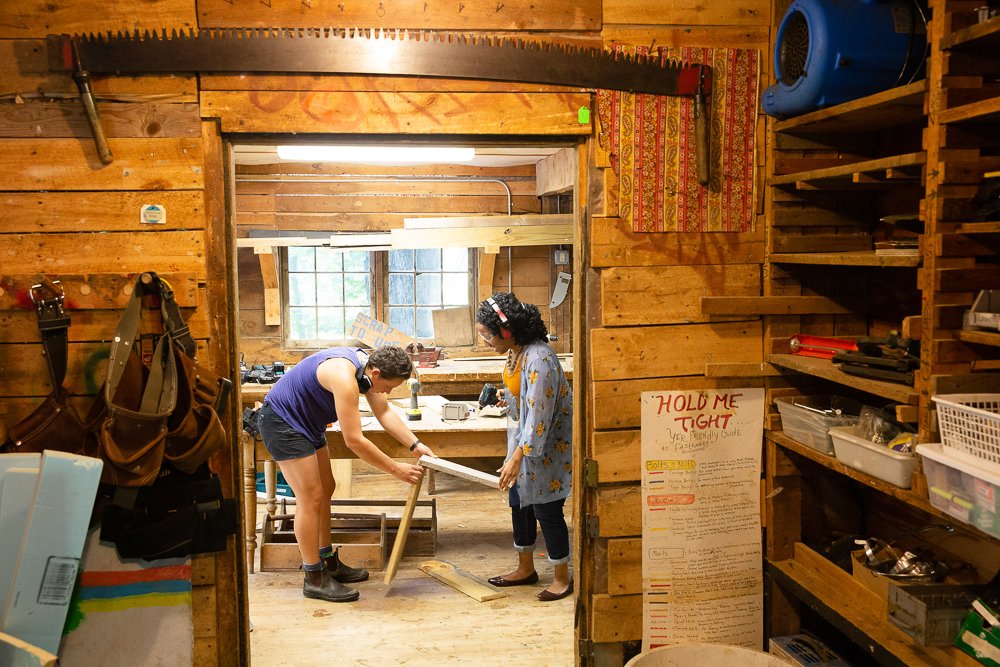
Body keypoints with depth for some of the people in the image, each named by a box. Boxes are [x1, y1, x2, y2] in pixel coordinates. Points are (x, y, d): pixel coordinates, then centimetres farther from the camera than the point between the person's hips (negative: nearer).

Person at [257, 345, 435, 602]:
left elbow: (384, 412, 3)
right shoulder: (345, 378, -33)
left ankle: (329, 563, 28)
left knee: (325, 490, 16)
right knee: (311, 497, -9)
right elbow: (354, 440, -30)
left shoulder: (368, 365, -4)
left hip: (305, 422, 11)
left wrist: (415, 445, -7)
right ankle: (314, 580, 0)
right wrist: (397, 469, -23)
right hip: (282, 423, -11)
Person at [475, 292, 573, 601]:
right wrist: (507, 396, 9)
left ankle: (562, 578, 19)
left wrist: (517, 458, -29)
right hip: (523, 439, 10)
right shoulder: (516, 350, -1)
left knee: (546, 509, 1)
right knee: (520, 503, 17)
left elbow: (539, 416, -30)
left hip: (547, 445, -9)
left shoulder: (539, 358, -30)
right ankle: (525, 569, 34)